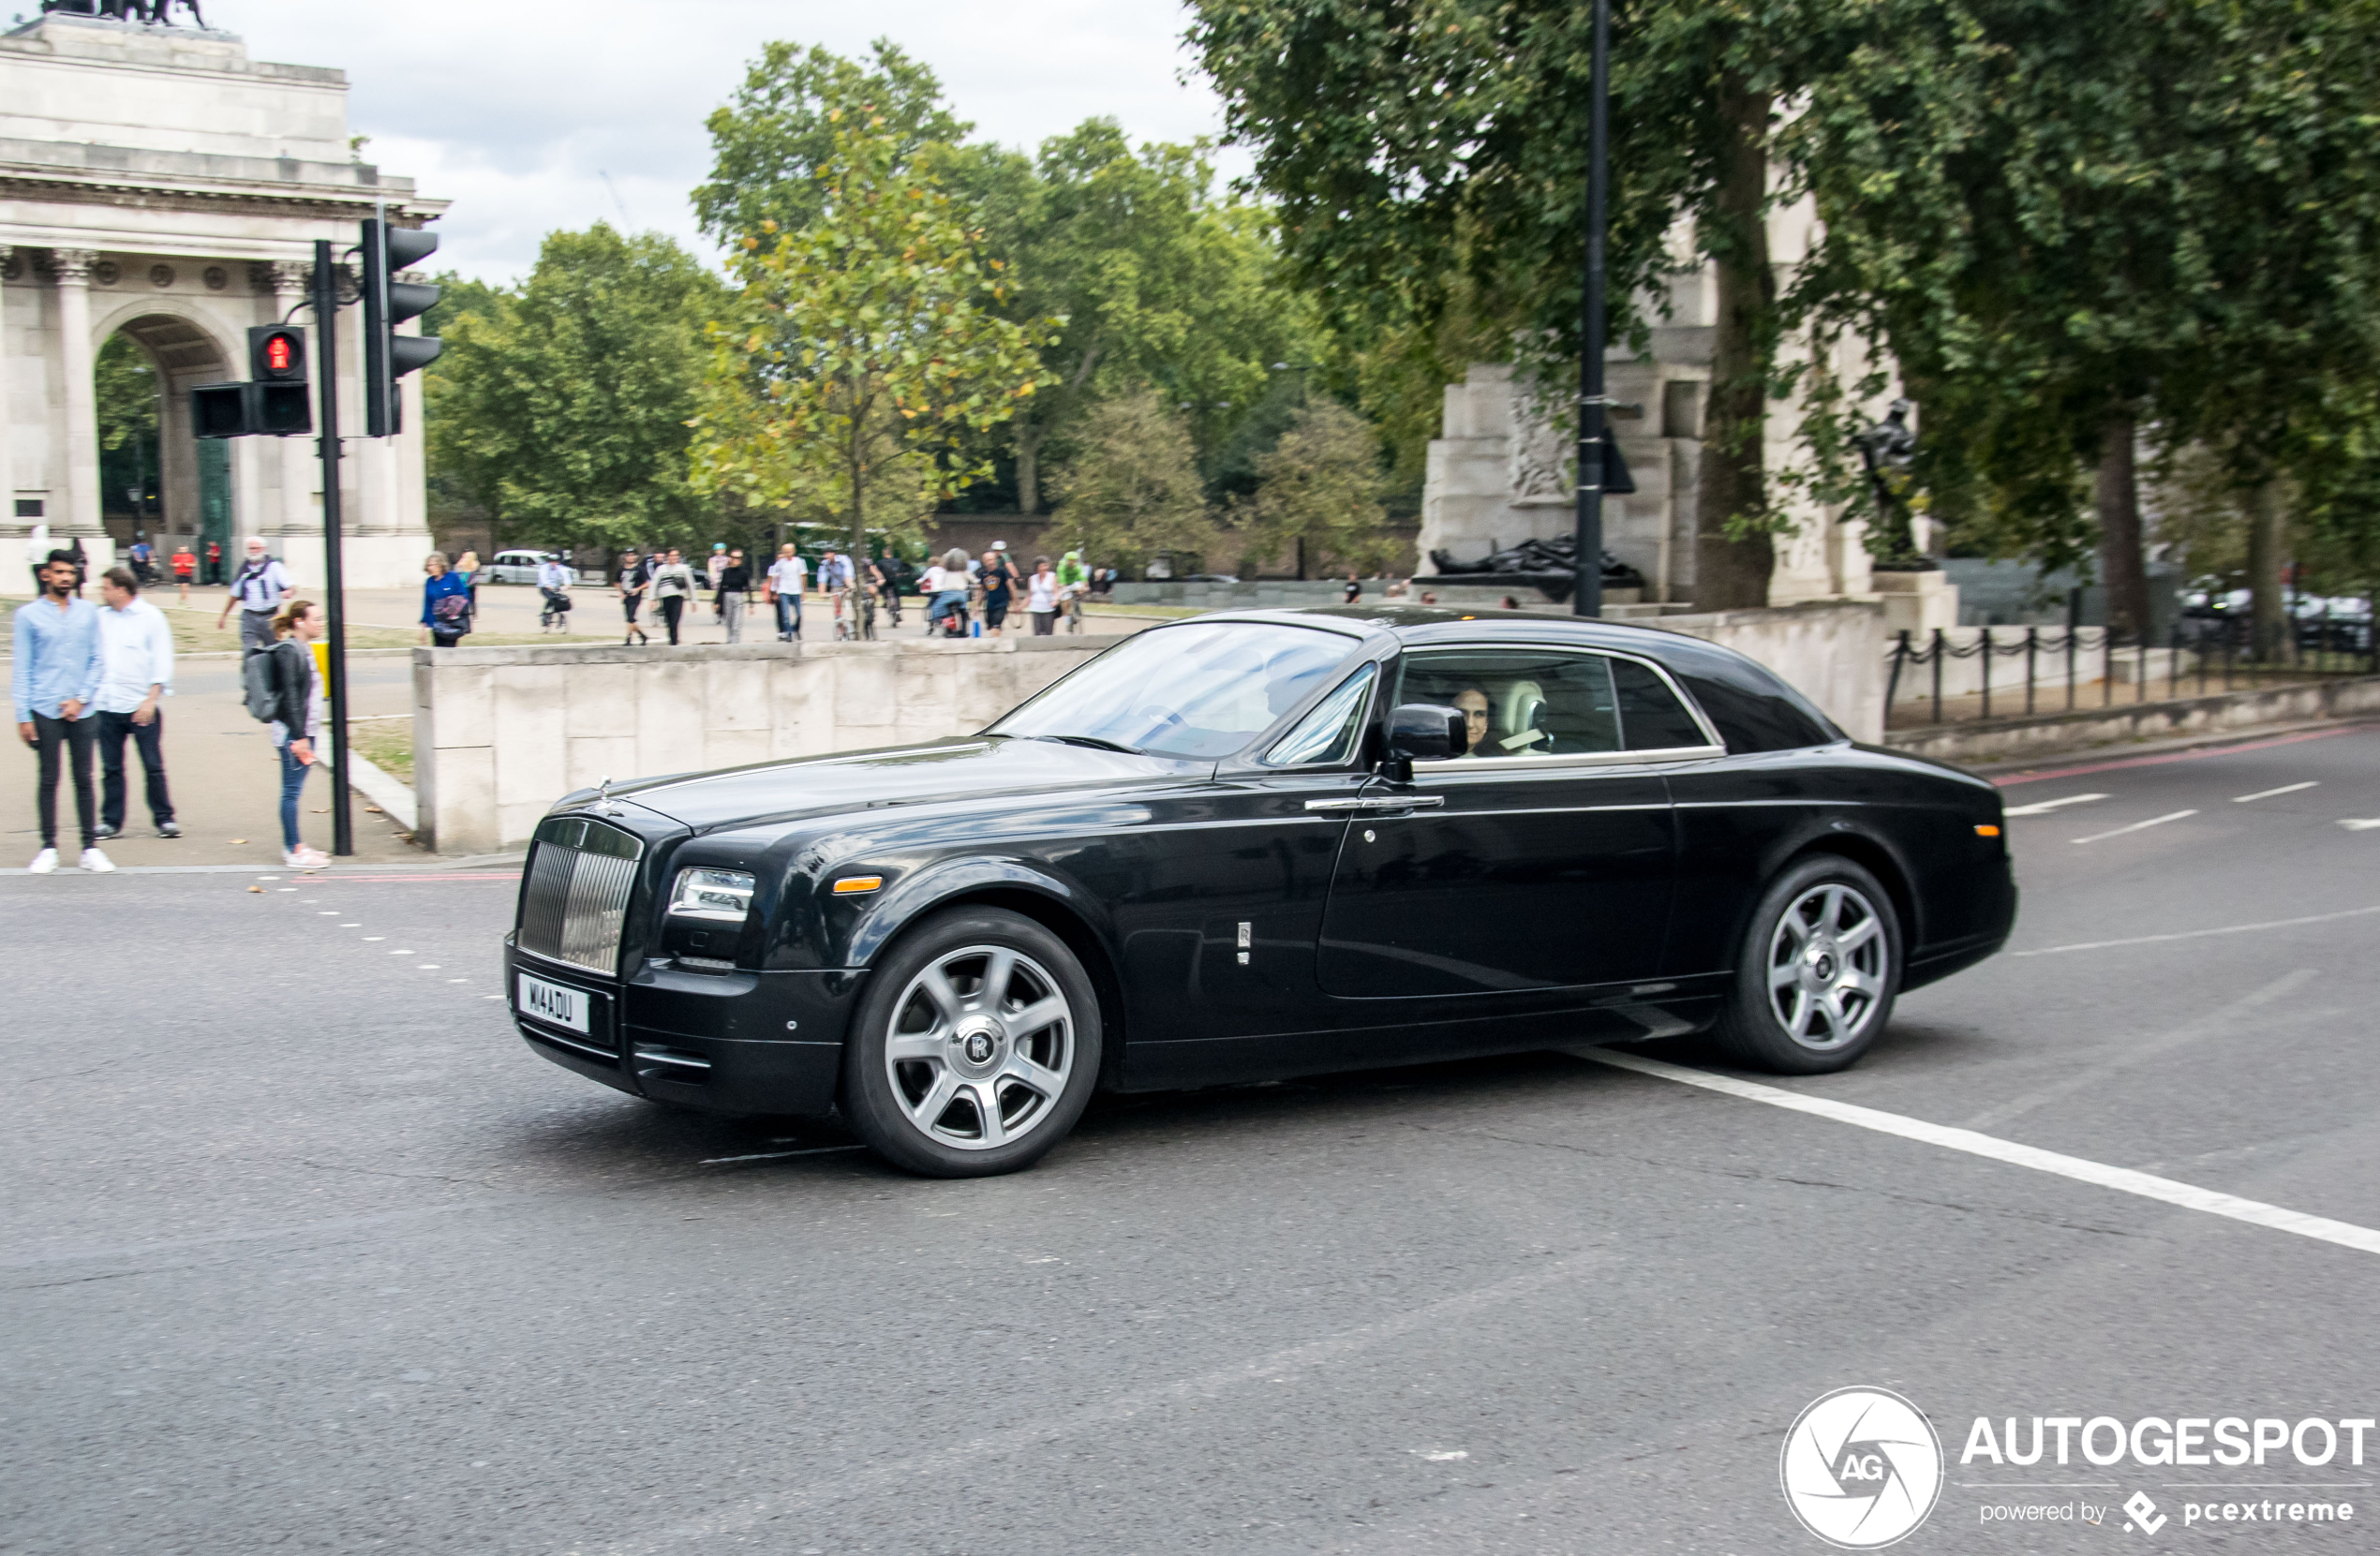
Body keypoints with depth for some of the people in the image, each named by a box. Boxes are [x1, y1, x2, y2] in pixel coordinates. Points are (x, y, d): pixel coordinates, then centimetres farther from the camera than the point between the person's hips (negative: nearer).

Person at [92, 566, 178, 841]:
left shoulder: (150, 616, -3)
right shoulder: (101, 617, 10)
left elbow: (162, 661, -5)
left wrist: (151, 699, -12)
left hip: (142, 706, -4)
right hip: (106, 705, 4)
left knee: (153, 766, 0)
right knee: (111, 767, 7)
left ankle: (164, 819, 9)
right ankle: (111, 820, 15)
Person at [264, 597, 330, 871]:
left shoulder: (304, 650, 15)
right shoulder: (288, 652, -14)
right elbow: (289, 697, -18)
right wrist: (298, 737, -20)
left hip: (304, 732, 9)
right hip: (292, 733, -9)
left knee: (294, 791, 13)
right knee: (291, 791, -5)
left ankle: (294, 846, 17)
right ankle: (294, 851, -3)